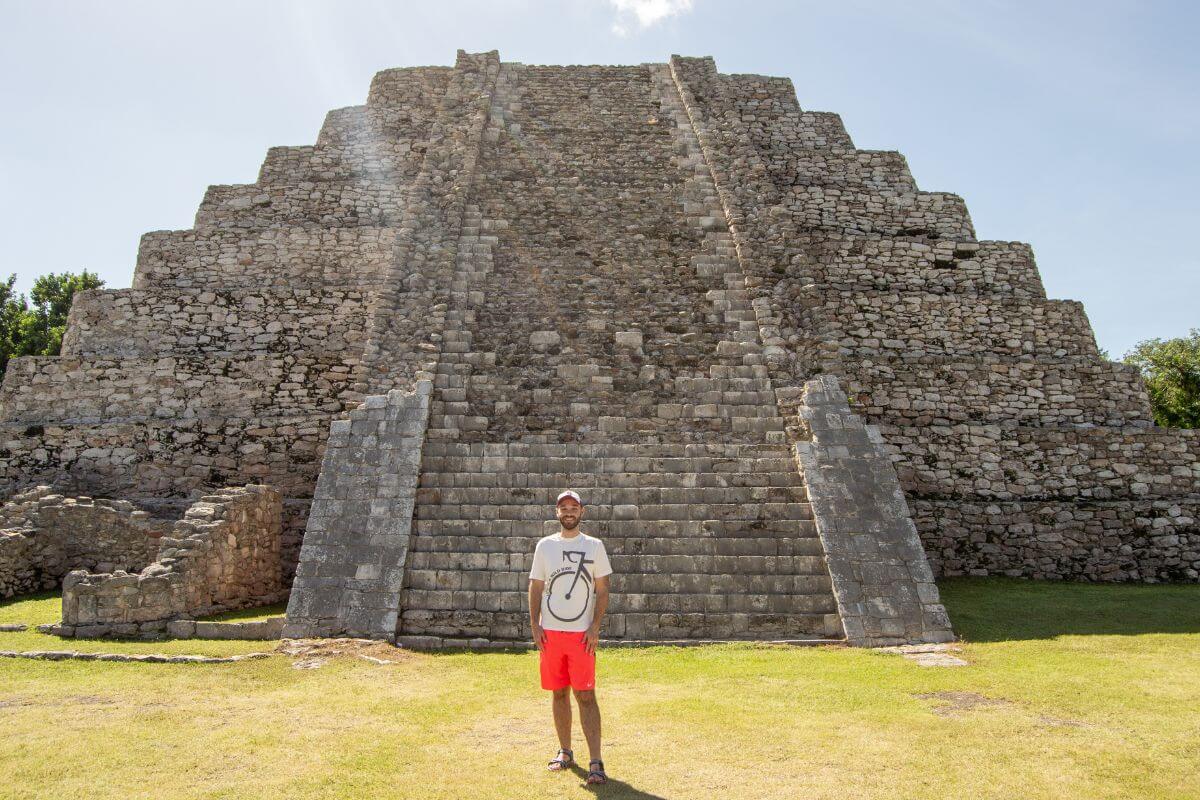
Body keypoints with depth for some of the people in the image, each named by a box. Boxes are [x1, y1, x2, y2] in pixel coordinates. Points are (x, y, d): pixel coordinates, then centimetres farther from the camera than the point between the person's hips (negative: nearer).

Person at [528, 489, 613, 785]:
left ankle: (595, 762, -4)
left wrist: (595, 626, -9)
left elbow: (602, 590, 2)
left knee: (586, 695, -7)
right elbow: (536, 588, 9)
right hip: (550, 632, 3)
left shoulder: (594, 546, 4)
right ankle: (565, 752, 26)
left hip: (582, 634, -2)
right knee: (559, 693, 11)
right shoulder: (545, 545, 8)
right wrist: (534, 624, -2)